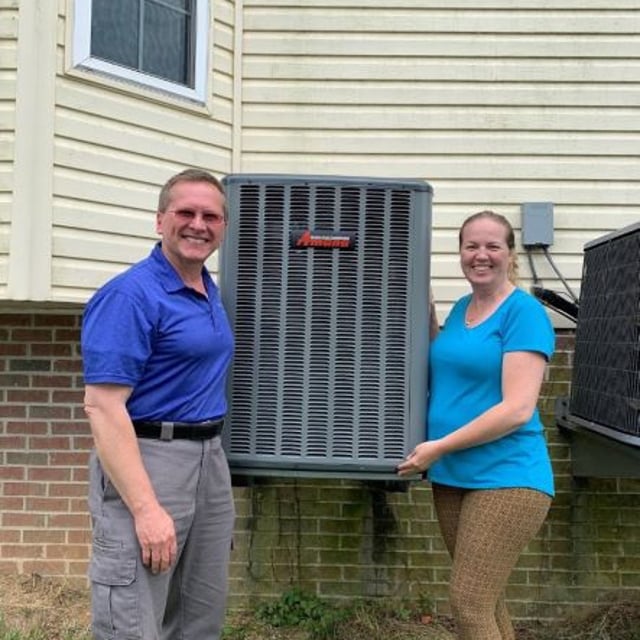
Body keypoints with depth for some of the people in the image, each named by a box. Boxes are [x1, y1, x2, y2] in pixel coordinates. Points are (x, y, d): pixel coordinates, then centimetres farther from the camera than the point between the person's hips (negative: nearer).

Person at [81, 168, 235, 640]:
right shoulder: (130, 295, -15)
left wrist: (210, 454, 15)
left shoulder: (211, 292, 12)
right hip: (146, 462, -8)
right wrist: (146, 508, -27)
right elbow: (102, 406, -21)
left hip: (211, 460, 9)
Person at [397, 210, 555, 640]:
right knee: (484, 601, 17)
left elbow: (517, 409, -19)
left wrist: (439, 446, -17)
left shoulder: (525, 312, -12)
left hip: (506, 478, -7)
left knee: (468, 604, -6)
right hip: (452, 477, 8)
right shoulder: (461, 308, 11)